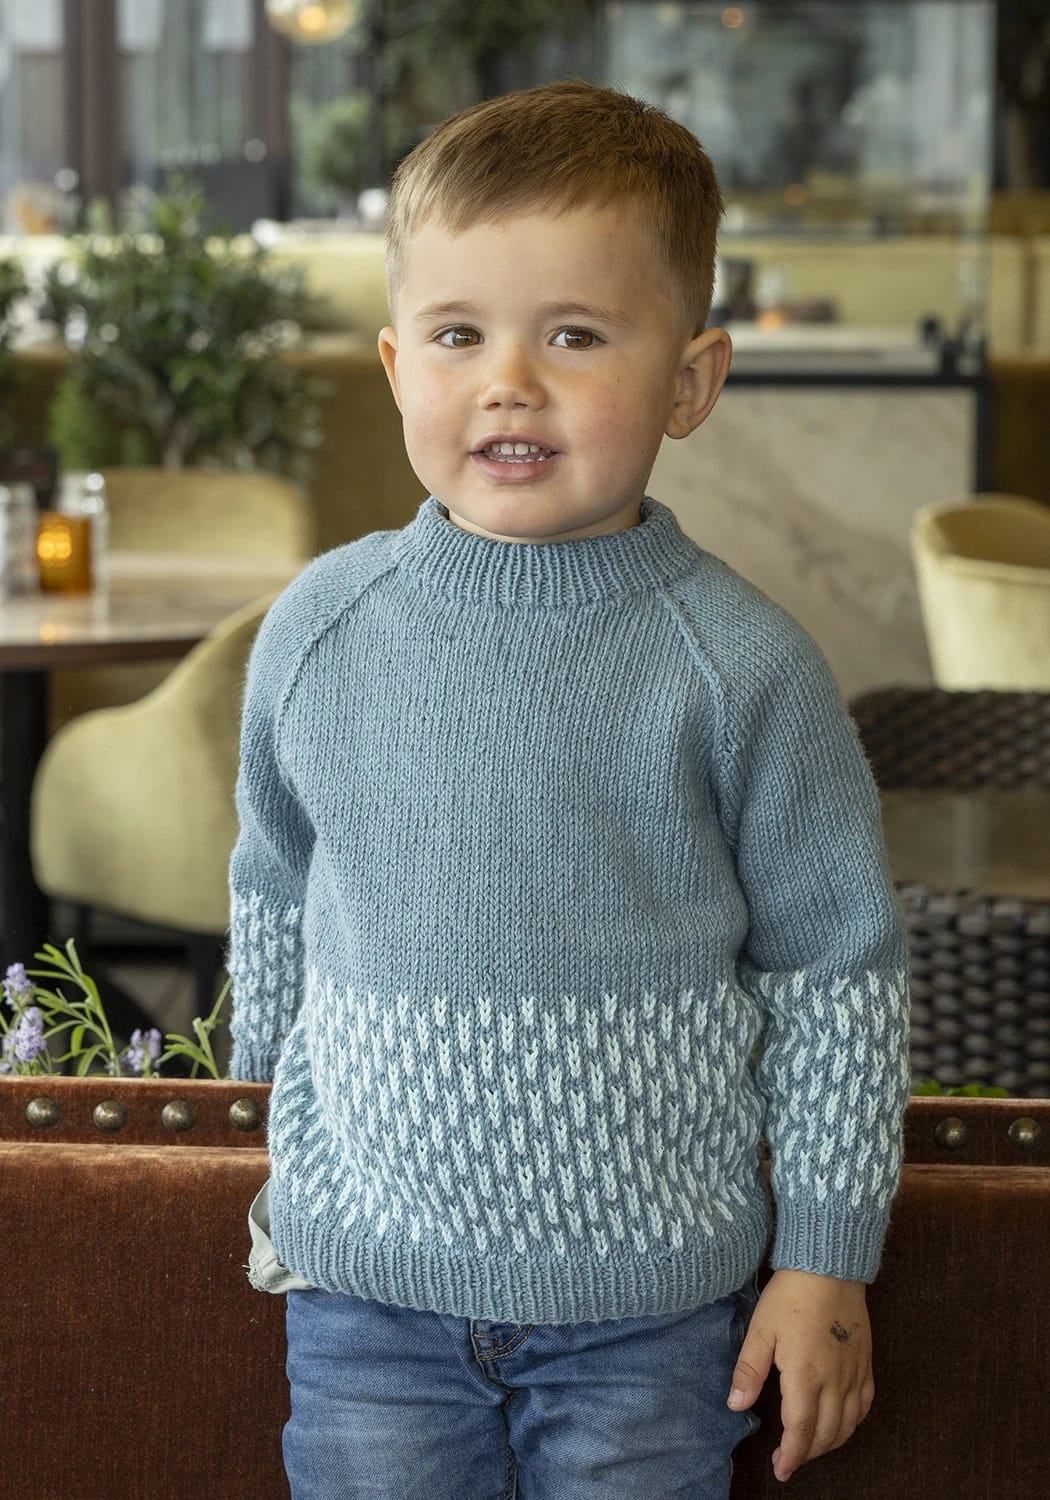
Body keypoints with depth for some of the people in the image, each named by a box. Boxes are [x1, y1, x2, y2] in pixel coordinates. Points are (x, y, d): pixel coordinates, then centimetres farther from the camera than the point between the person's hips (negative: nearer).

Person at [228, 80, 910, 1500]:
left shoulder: (740, 664, -11)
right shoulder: (318, 628, -3)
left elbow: (839, 967, -4)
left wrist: (826, 1261, -2)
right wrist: (281, 1105, 20)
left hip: (652, 1290, -2)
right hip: (370, 1275, 2)